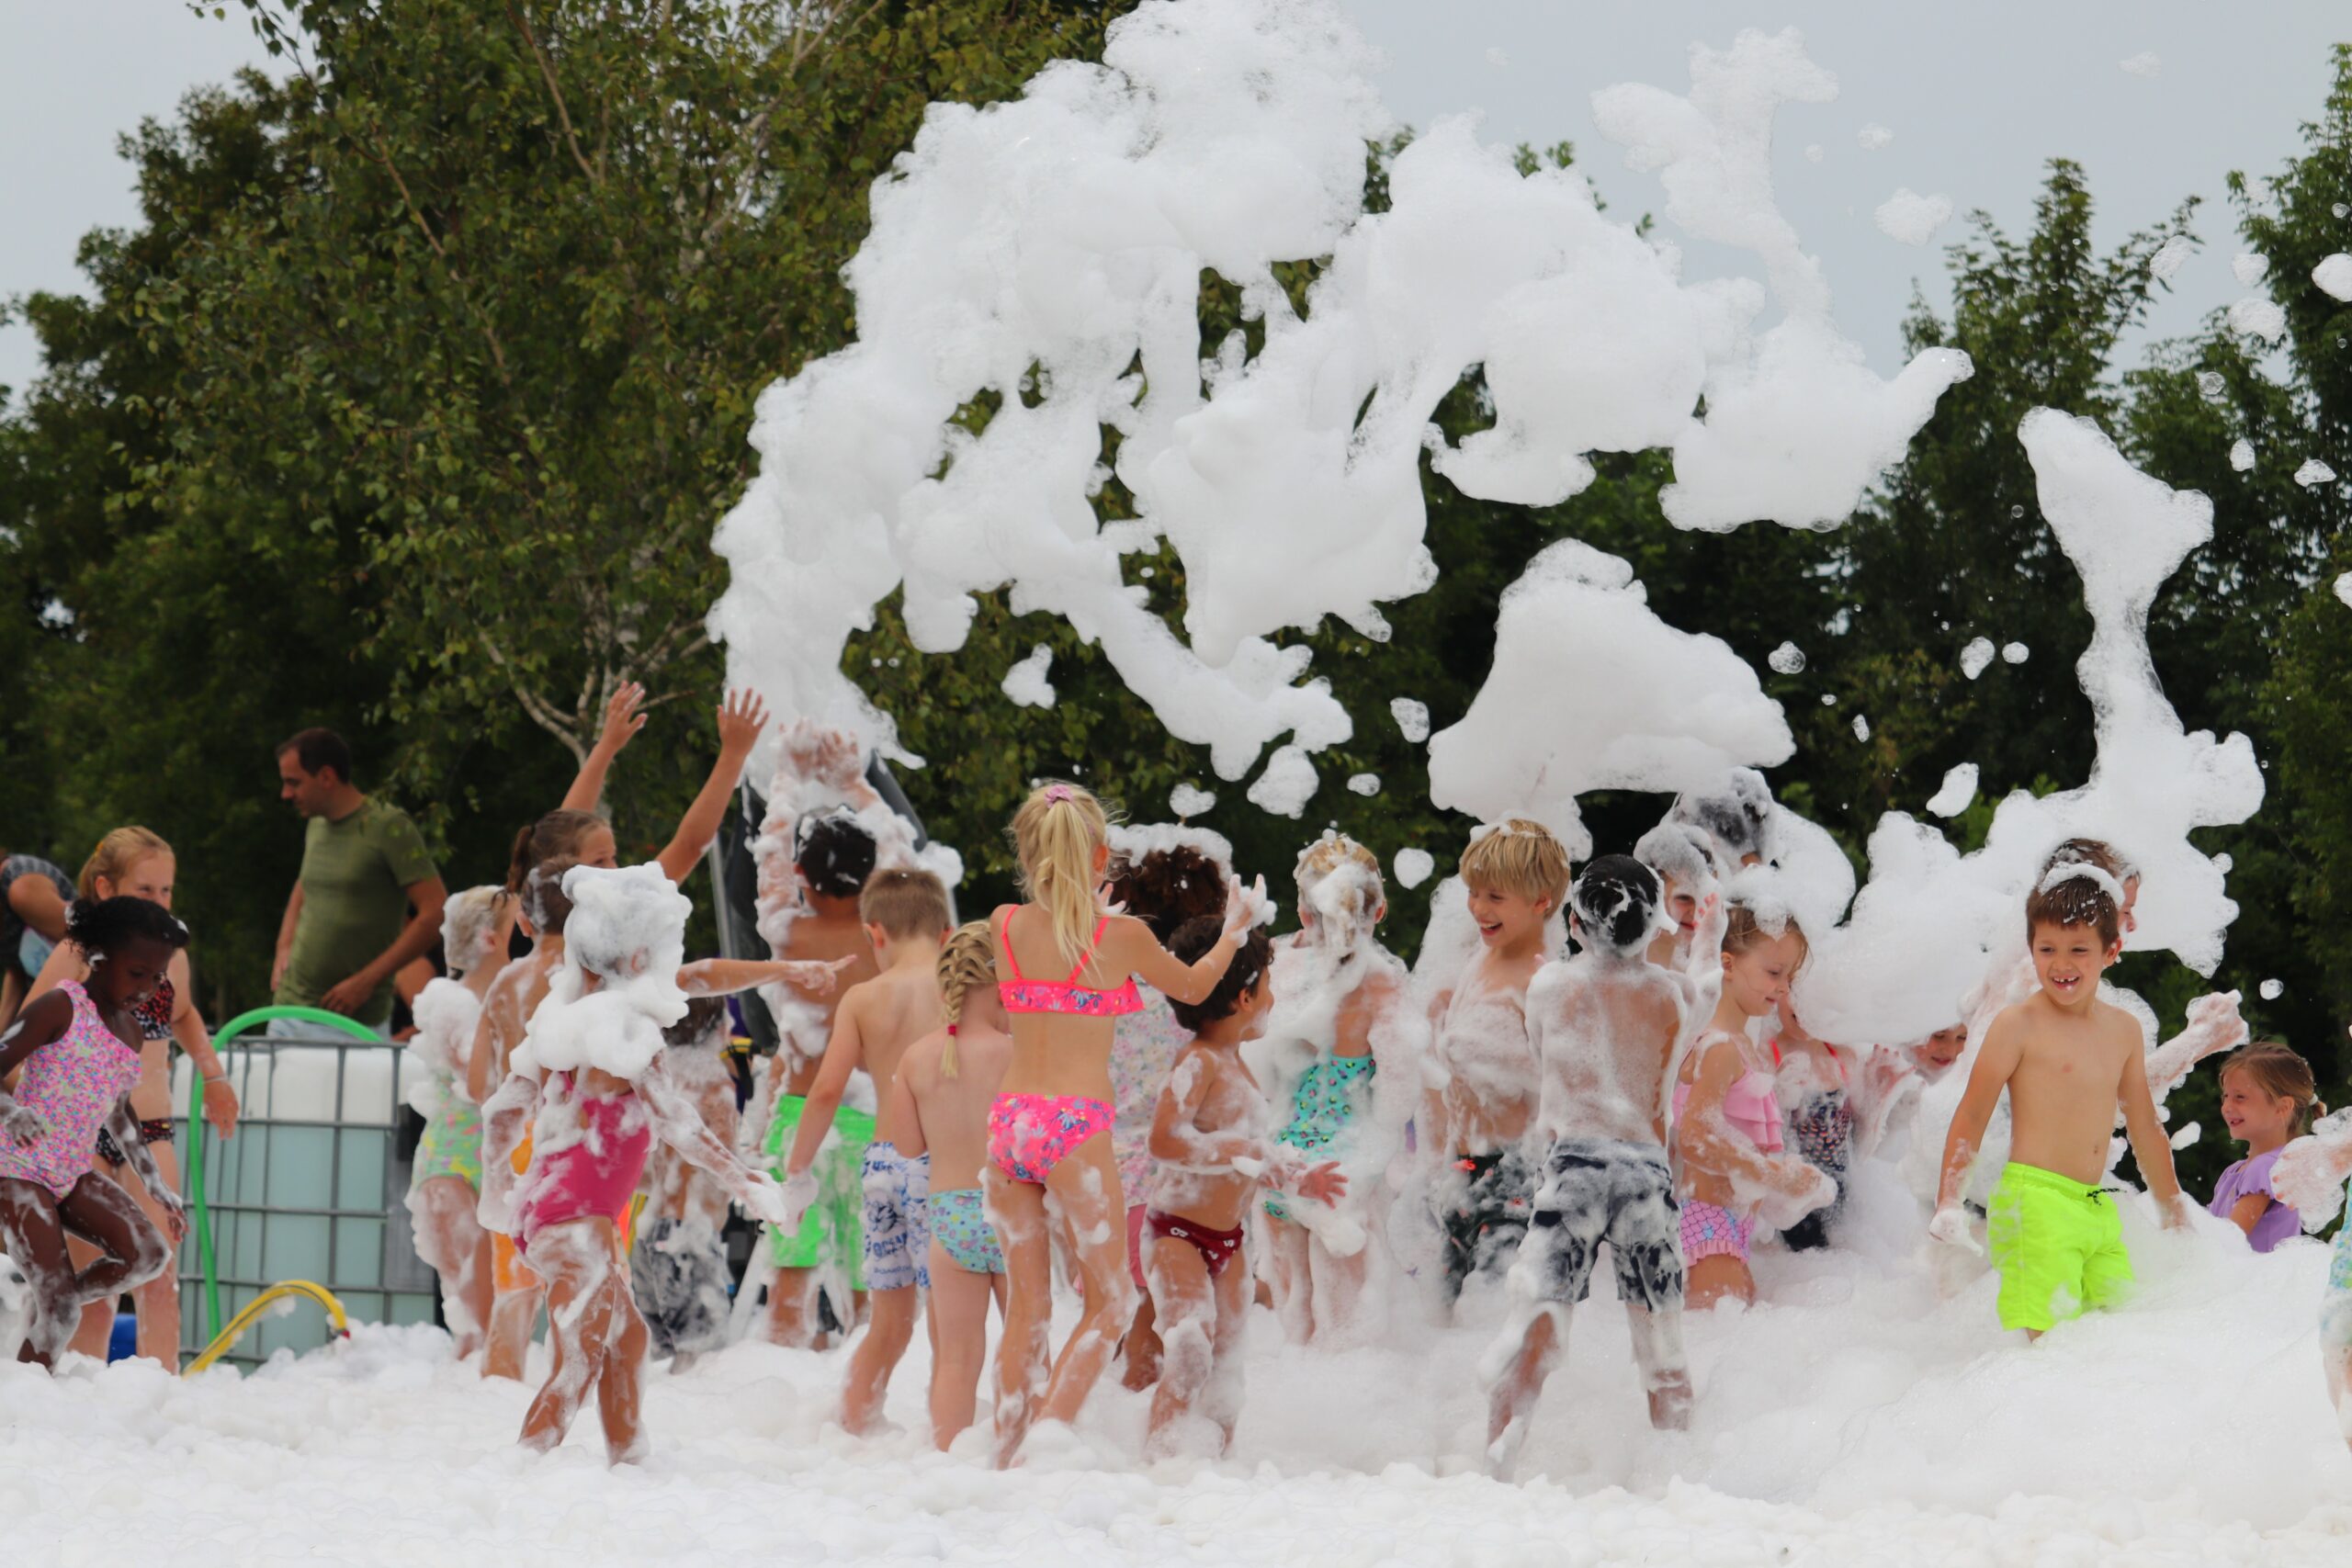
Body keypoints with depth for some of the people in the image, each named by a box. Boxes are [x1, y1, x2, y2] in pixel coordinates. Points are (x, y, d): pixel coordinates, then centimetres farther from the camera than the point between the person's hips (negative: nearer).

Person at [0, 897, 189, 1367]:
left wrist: (156, 1186, 22)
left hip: (75, 1174, 7)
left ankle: (44, 1306, 5)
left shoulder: (128, 1028, 12)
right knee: (61, 1311, -15)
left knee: (150, 1253, -13)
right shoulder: (61, 1007, -12)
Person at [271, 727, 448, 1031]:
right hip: (291, 1006, 7)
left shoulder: (389, 827, -9)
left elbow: (435, 913, -14)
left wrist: (367, 980, -15)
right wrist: (285, 948, 15)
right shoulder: (316, 827, 13)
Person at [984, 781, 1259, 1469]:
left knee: (1027, 1306, 13)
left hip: (1009, 1121, 4)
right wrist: (1236, 929, 32)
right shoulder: (1121, 936, -4)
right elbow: (1192, 987, 16)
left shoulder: (1005, 925, 4)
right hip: (1075, 1126, -4)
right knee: (1111, 1299, 8)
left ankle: (1006, 1453, 11)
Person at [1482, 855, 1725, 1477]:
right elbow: (1708, 979, 33)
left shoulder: (1548, 986, 6)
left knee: (1534, 1325, -6)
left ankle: (1496, 1467, -17)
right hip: (1649, 1167, 2)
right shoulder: (1673, 992, 9)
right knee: (1662, 1343, 11)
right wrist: (1709, 919, 52)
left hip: (1573, 1159, -2)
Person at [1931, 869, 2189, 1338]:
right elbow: (1971, 1118, 0)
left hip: (2099, 1210, 6)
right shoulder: (2019, 1025, -3)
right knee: (2044, 1340, -17)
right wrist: (1948, 1202, -7)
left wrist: (2174, 1214, 30)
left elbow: (2146, 1128, 25)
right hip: (2034, 1203, -6)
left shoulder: (2125, 1030, 15)